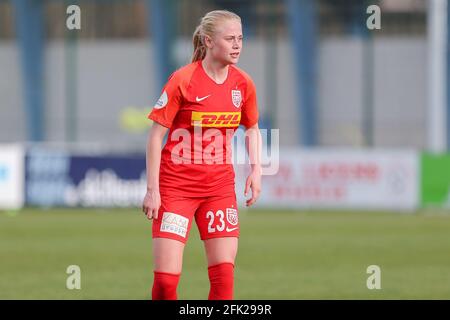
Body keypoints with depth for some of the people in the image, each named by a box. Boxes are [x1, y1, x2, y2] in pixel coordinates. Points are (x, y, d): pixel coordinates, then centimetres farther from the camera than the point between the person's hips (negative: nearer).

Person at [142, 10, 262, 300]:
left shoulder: (243, 84, 2)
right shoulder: (183, 80, -11)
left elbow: (252, 129, 20)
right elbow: (156, 135, -7)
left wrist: (256, 169, 4)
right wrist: (152, 189, -11)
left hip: (220, 186, 4)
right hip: (176, 186, -4)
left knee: (224, 274, -6)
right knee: (166, 278, -9)